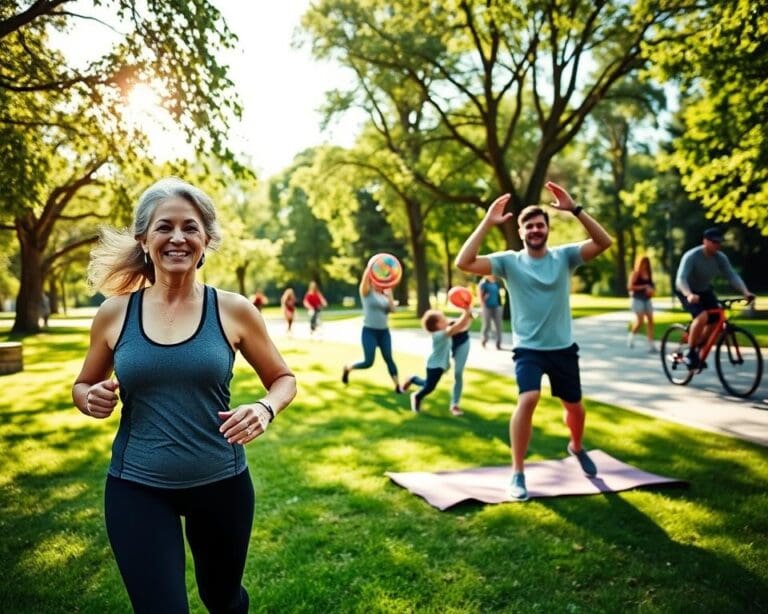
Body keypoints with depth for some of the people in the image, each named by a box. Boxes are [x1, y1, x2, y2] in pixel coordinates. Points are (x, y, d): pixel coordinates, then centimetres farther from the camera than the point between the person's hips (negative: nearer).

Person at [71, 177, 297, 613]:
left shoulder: (234, 310, -9)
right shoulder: (115, 313, -5)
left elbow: (283, 378, 3)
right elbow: (82, 385, 11)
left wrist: (265, 409, -19)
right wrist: (92, 399, -13)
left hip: (221, 482, 1)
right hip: (137, 487, 0)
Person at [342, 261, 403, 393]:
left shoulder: (384, 295, 7)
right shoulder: (367, 292, -6)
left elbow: (392, 309, -4)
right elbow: (364, 279, -26)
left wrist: (389, 296, -16)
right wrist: (371, 266, -34)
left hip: (384, 331, 5)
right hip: (369, 331, -4)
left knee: (389, 359, 3)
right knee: (368, 362, -4)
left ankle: (398, 386, 8)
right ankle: (347, 368, 23)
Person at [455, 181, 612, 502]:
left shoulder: (564, 256, -5)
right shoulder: (509, 261, -8)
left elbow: (604, 242, -19)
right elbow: (464, 263, -21)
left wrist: (574, 209, -25)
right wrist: (487, 223, -24)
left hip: (563, 347, 3)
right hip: (528, 348, -3)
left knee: (574, 406, 18)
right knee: (528, 399, -27)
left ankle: (576, 447, 53)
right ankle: (518, 473, -12)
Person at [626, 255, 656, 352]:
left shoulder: (648, 274, 9)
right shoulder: (635, 274, -6)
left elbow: (651, 286, 19)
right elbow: (630, 287, -14)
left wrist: (651, 290, -4)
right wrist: (643, 287, -17)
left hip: (647, 299, 5)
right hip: (637, 299, -5)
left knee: (650, 320, -3)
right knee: (640, 320, -13)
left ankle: (651, 344, -3)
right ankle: (631, 336, 16)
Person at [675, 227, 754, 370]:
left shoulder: (721, 258, -10)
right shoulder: (691, 256, -27)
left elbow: (732, 275, -18)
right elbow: (681, 279, -38)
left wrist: (745, 292, -35)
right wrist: (689, 294, -56)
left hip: (705, 291, 6)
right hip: (687, 292, -6)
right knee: (702, 316, -29)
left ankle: (699, 349, 15)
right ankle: (690, 353, -17)